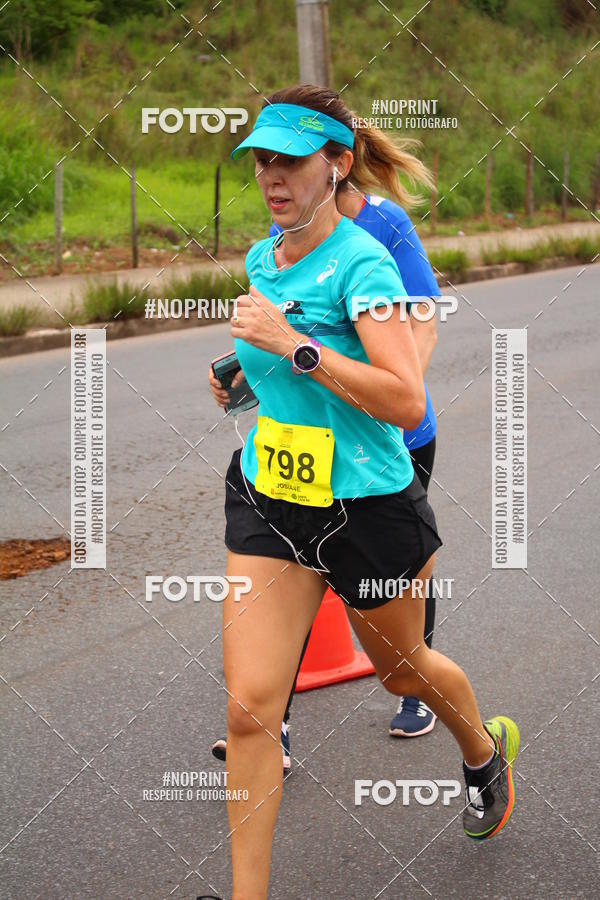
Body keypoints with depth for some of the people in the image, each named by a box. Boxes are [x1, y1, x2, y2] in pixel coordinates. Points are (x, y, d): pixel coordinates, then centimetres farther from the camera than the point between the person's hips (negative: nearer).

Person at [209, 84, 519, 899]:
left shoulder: (361, 262, -18)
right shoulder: (260, 259, 4)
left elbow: (407, 402, -29)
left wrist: (293, 346, -30)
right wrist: (241, 376, 7)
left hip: (369, 507, -5)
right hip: (268, 497, 5)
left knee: (400, 668, 21)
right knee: (249, 705, -6)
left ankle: (486, 750, 55)